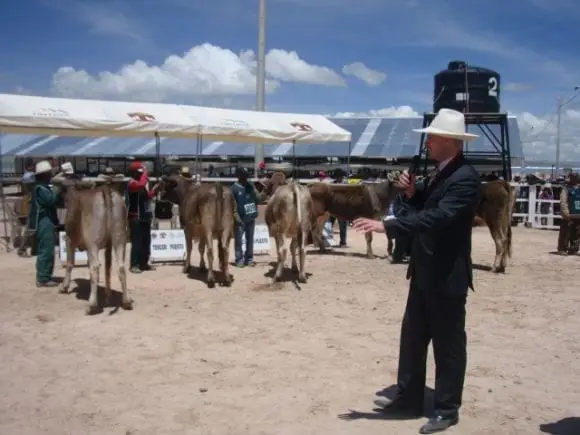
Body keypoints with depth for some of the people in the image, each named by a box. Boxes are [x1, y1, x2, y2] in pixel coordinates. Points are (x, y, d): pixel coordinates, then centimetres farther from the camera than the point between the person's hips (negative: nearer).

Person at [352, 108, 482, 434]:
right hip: (425, 271, 10)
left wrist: (386, 225, -36)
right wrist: (411, 193, -4)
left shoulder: (466, 178, -20)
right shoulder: (439, 172, 10)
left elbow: (439, 216, -32)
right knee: (413, 336, 16)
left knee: (448, 342, 4)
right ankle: (409, 398, 30)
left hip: (447, 275, -9)